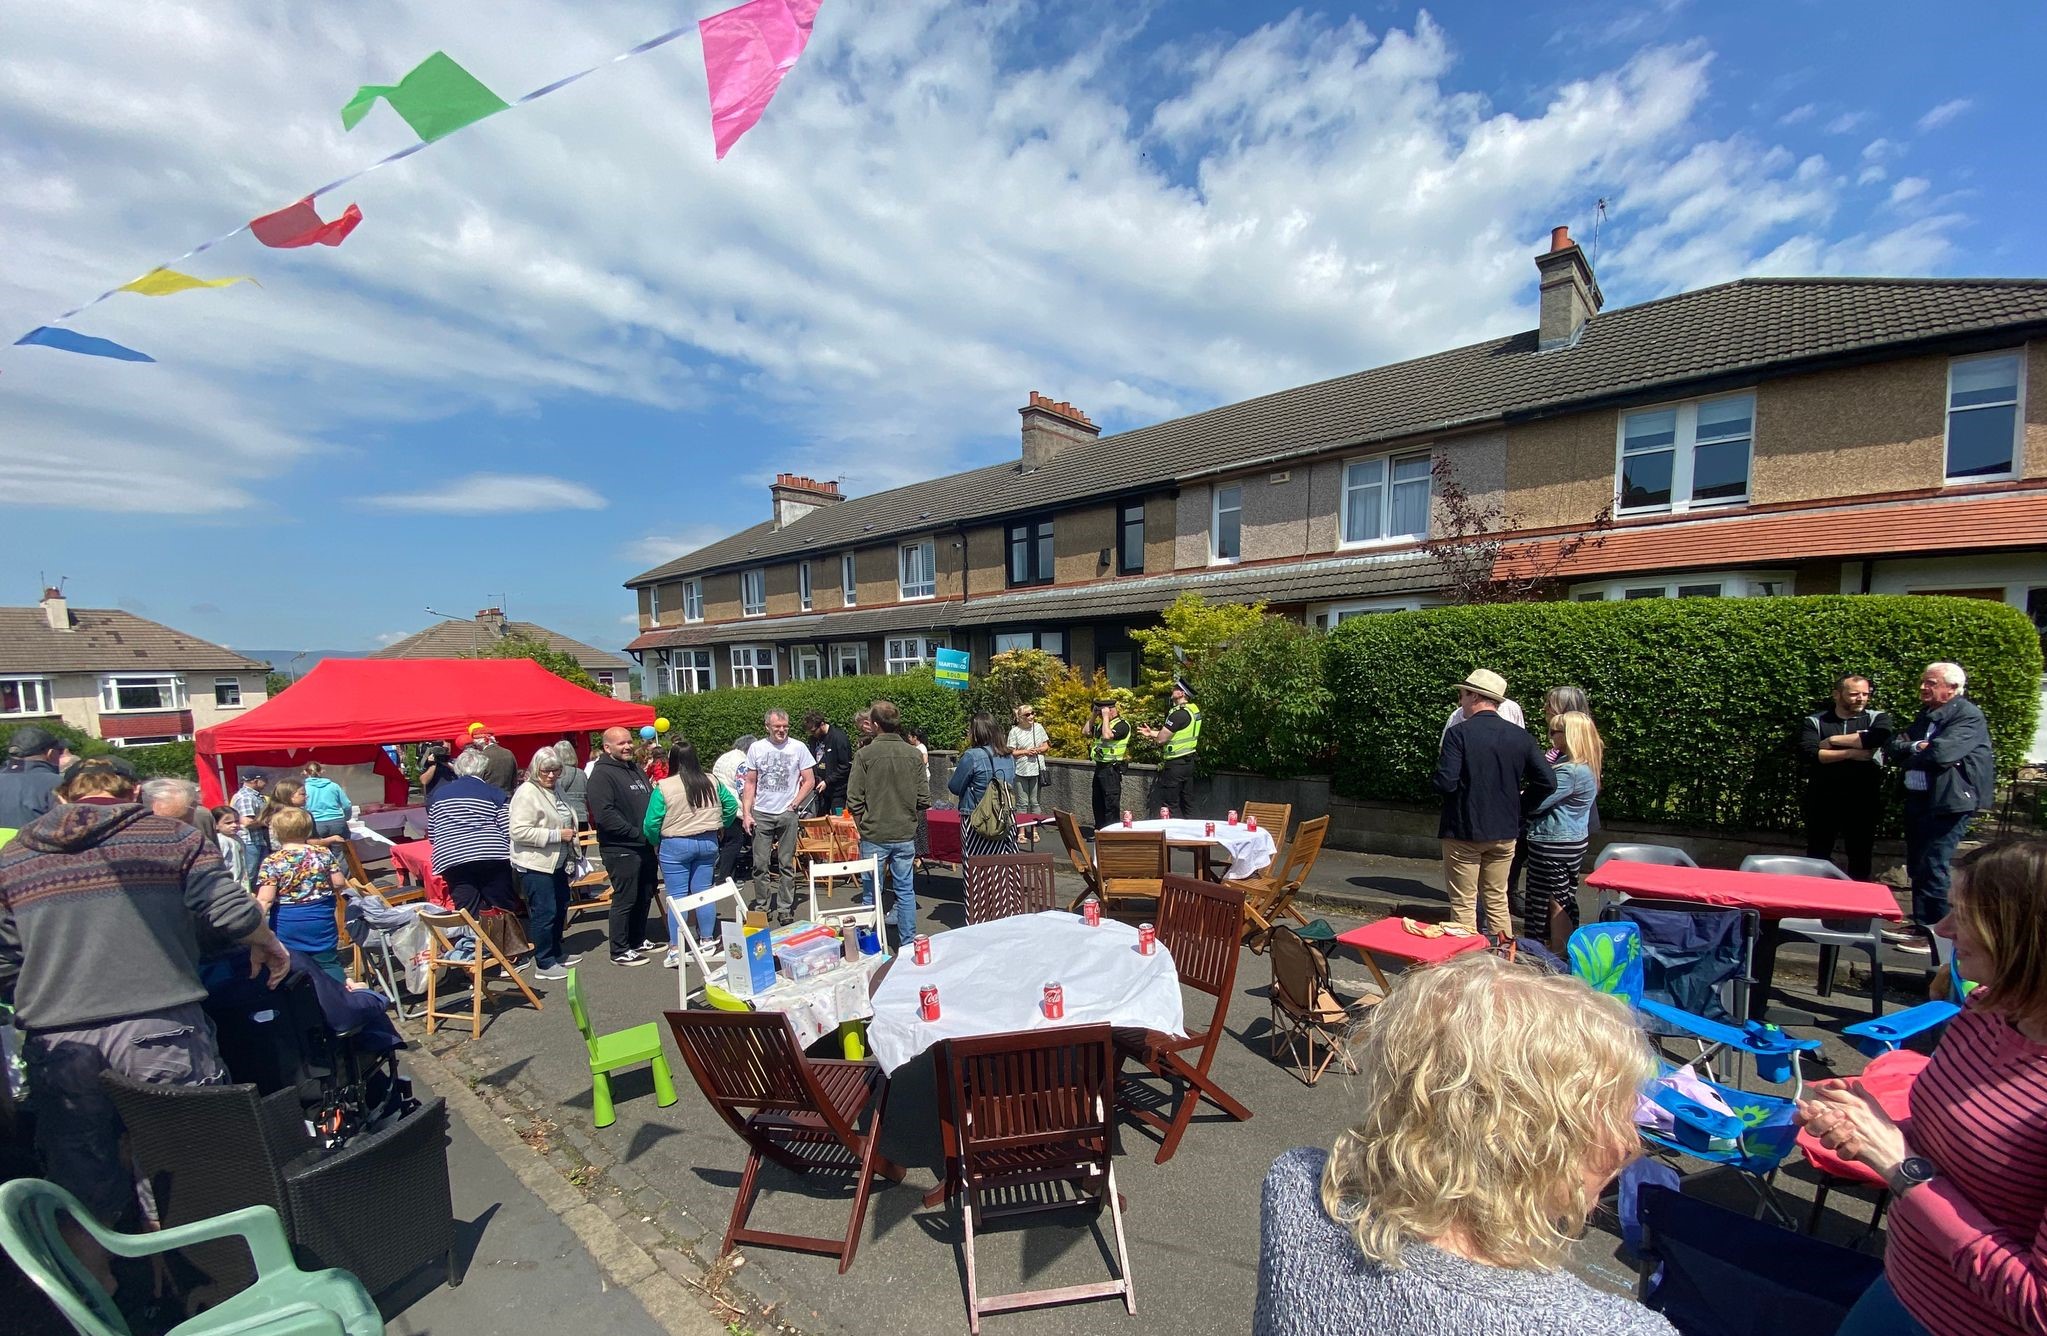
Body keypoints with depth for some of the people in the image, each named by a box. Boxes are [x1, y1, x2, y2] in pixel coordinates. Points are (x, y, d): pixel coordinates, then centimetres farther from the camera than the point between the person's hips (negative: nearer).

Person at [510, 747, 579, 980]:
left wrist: (570, 834, 10)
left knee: (560, 907, 19)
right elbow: (519, 830, -26)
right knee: (544, 912, -3)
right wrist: (557, 835, -25)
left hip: (557, 861, 9)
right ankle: (544, 964, 8)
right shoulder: (527, 792, -19)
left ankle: (556, 953, 34)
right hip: (535, 864, -9)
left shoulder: (556, 788, 8)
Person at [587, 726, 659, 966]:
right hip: (620, 849, -8)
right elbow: (604, 815, -21)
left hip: (644, 846, 9)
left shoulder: (636, 770, 14)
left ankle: (639, 940, 33)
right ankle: (619, 951, 13)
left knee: (645, 895, 18)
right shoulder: (602, 774, -13)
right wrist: (637, 833, -19)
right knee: (625, 899, 0)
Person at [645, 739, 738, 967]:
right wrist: (718, 826, 20)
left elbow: (652, 823, -10)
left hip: (675, 846, -3)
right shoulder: (712, 782, -1)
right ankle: (707, 940, 20)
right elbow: (731, 805, 7)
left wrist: (655, 843, 7)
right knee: (704, 892, 12)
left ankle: (676, 949, 7)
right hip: (708, 843, 4)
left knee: (676, 896, 3)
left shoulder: (663, 787, -13)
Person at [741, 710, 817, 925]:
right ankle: (762, 906, 20)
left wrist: (794, 804, -6)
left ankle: (785, 908, 16)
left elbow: (809, 780, 3)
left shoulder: (798, 748, -1)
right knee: (760, 864, 5)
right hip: (761, 814, 1)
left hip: (787, 814, -1)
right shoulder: (756, 748, 3)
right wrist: (746, 813, -1)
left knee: (787, 865, 6)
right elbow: (749, 784, 6)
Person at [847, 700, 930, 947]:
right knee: (906, 891, 12)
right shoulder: (914, 754, -3)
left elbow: (854, 801, -10)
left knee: (872, 894, 9)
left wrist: (863, 825, 7)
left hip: (874, 836, -2)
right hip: (906, 835, 2)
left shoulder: (864, 754, -11)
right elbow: (924, 800, -1)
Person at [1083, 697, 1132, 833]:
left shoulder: (1122, 724, -12)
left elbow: (1107, 735, -28)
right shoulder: (1100, 723, 16)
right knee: (1098, 802, 15)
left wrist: (1106, 717, -18)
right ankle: (1099, 830, 25)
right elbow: (1085, 732, 13)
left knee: (1111, 803, -5)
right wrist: (1094, 716, 8)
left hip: (1111, 769, -9)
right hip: (1099, 767, 9)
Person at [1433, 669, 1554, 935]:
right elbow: (1547, 781, -2)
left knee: (1463, 905, 7)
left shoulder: (1458, 733, -16)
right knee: (1497, 901, 19)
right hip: (1505, 832, 5)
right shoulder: (1520, 735, 0)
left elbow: (1445, 783, -23)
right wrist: (1519, 806, 10)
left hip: (1463, 832, -5)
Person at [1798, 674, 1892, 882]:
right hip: (1823, 800, -1)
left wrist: (1833, 741, -12)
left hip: (1863, 801, 1)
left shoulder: (1877, 718, 6)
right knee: (1816, 857, 7)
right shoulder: (1814, 721, 2)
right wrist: (1850, 752, -17)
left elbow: (1879, 736, -17)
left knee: (1860, 857, 10)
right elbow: (1807, 753, -12)